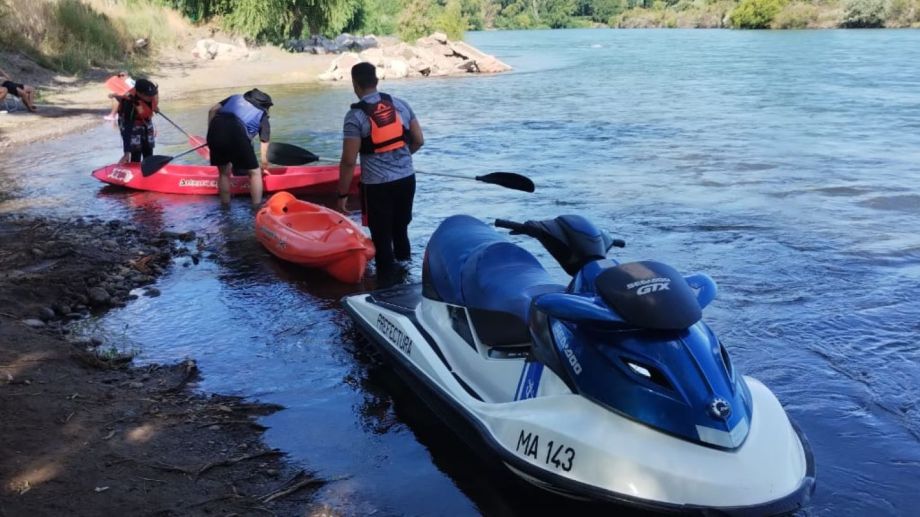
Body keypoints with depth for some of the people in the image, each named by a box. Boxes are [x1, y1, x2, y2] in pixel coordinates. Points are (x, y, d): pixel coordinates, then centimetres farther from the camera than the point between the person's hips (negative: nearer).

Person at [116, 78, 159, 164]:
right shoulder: (130, 103, -40)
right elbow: (127, 127, -40)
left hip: (146, 121, 6)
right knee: (136, 157, -12)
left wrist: (154, 107, 20)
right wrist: (127, 152, -43)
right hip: (131, 122, -6)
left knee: (148, 155, 12)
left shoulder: (152, 89, -27)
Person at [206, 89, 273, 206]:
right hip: (237, 134, -4)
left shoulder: (235, 98, 32)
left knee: (224, 172, 22)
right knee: (255, 172, 13)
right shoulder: (263, 117, 25)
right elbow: (265, 145, 30)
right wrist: (264, 166, 43)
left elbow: (212, 110, 20)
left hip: (215, 130, 4)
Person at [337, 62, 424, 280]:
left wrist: (342, 195, -7)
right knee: (400, 230, 22)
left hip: (377, 185, -5)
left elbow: (349, 161, -15)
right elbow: (419, 141, 8)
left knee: (382, 237, 7)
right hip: (407, 179, 5)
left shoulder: (355, 115, -13)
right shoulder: (400, 104, 1)